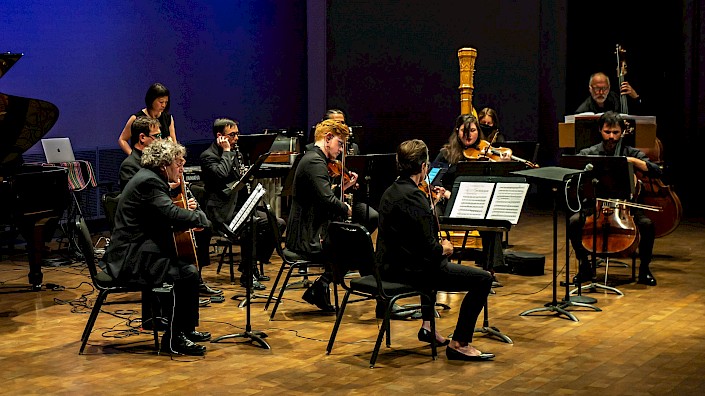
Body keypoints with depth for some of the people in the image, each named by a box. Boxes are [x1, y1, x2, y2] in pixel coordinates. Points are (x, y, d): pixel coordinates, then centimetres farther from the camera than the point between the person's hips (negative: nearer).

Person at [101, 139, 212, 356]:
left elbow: (166, 218, 22)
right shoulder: (149, 182, -17)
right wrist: (200, 217, -12)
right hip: (130, 259, -12)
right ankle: (173, 338, -14)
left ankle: (186, 328, 24)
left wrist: (187, 209, 5)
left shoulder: (149, 178, 16)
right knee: (187, 272, -23)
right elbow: (172, 215, -29)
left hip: (137, 253, 12)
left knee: (188, 265, 17)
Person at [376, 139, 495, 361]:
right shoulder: (413, 196, -22)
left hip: (390, 265, 11)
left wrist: (432, 202, 22)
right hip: (409, 269, -11)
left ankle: (428, 326, 40)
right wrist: (443, 249, -4)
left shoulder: (391, 192, 8)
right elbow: (428, 247, -24)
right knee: (482, 279, -9)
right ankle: (459, 344, -2)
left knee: (436, 265, 42)